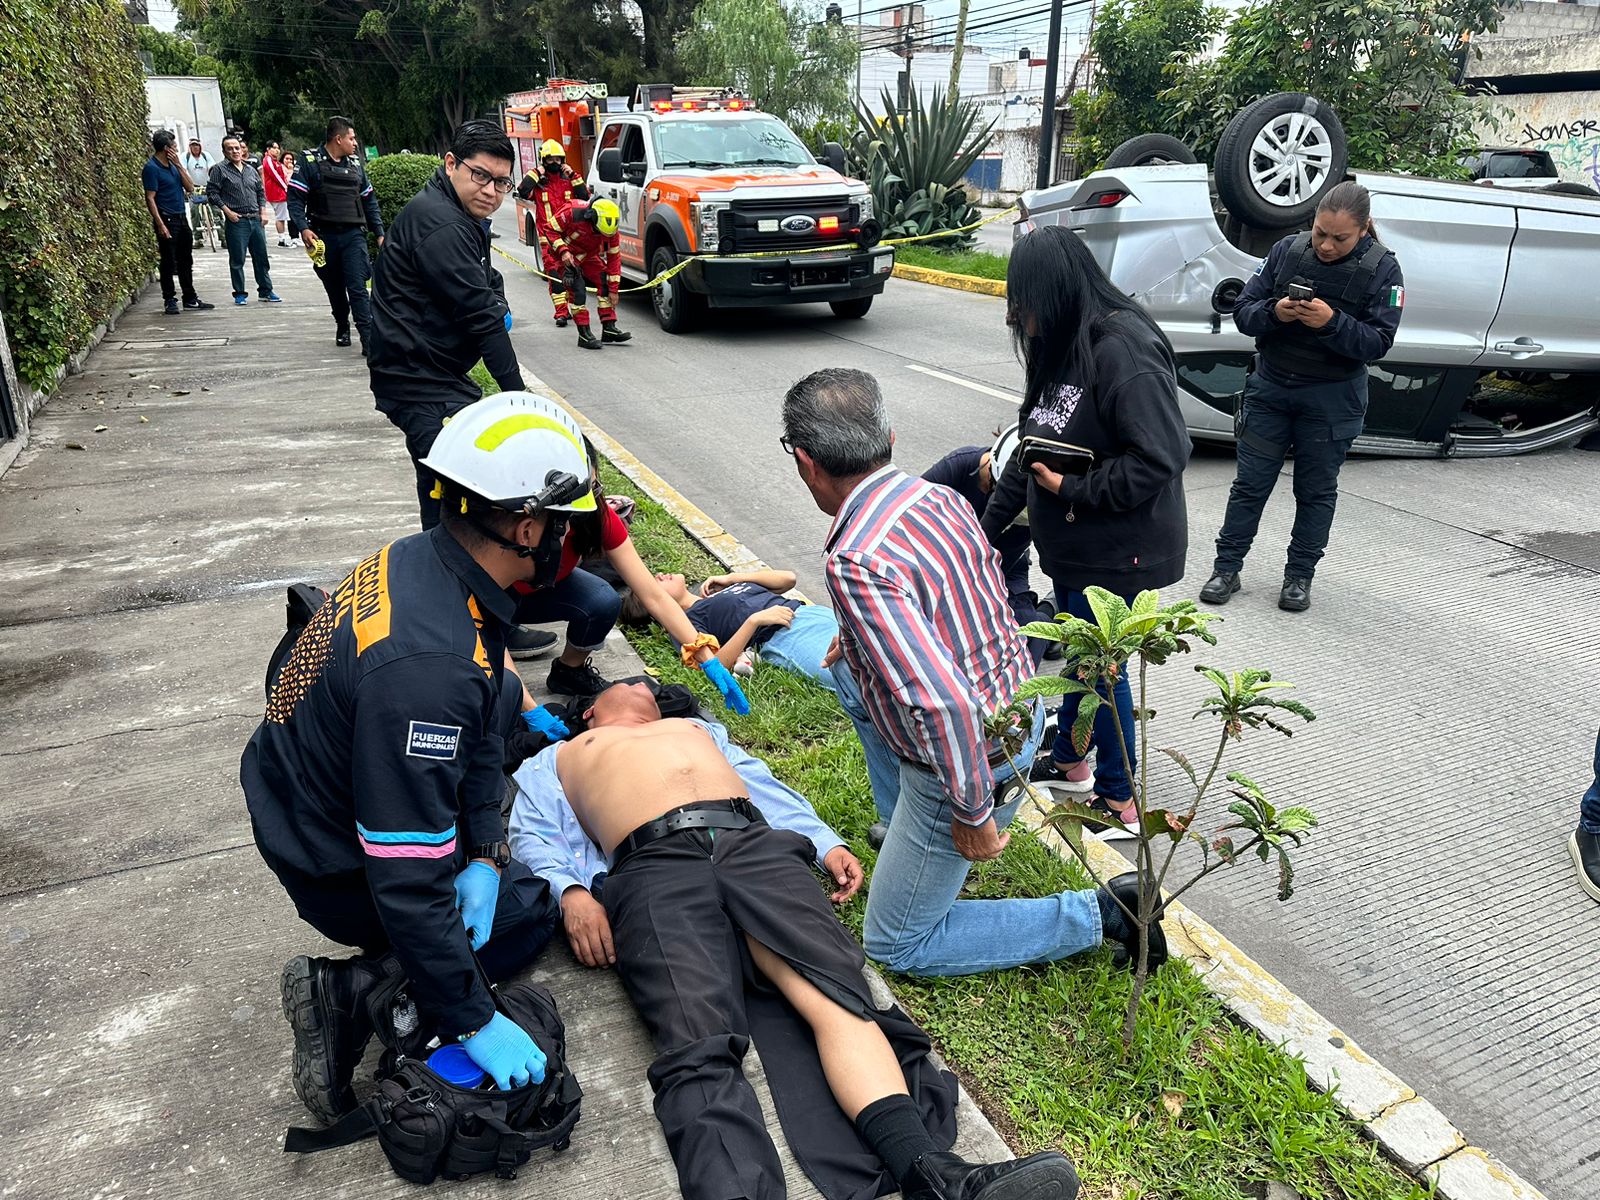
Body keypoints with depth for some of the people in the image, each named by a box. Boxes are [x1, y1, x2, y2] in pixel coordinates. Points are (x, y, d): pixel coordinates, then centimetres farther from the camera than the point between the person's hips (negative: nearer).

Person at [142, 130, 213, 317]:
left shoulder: (173, 164, 12)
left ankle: (190, 299, 21)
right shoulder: (152, 167, -12)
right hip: (167, 219, -8)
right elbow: (150, 198, -15)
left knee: (186, 261, 13)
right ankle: (169, 301, 5)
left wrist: (178, 164, -2)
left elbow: (190, 187, 7)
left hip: (181, 218, 8)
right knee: (168, 263, -2)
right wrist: (160, 225, -22)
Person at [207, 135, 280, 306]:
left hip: (256, 220, 5)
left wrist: (263, 212, 9)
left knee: (261, 257, 8)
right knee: (237, 260, 0)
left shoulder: (251, 170, 15)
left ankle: (266, 291, 16)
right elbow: (212, 193, -4)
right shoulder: (220, 170, -1)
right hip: (236, 221, -4)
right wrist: (227, 211, -10)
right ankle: (240, 294, 7)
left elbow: (261, 192, 21)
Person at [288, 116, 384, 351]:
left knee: (357, 287, -10)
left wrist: (379, 233, 13)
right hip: (324, 235, -1)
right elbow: (295, 198, -3)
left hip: (353, 235, 1)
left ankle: (369, 338, -16)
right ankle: (342, 327, 30)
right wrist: (303, 228, -17)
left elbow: (369, 201, 19)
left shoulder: (356, 166, 14)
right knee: (334, 287, 10)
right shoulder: (310, 163, 0)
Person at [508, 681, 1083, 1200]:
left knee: (835, 991, -27)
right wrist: (571, 892, -7)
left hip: (755, 842, 3)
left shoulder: (697, 726, 43)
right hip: (655, 865, -2)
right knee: (700, 1047, -31)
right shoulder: (556, 760, 35)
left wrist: (826, 843, 12)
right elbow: (533, 834, 17)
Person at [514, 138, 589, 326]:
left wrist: (572, 175, -4)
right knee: (555, 275, -9)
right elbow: (523, 191, -14)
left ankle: (574, 308, 23)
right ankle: (561, 313, -11)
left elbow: (585, 196, 0)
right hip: (549, 236, -3)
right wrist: (536, 174, -10)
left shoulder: (568, 178, 12)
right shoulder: (538, 182, 4)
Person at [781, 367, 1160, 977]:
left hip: (972, 758, -8)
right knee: (849, 668, 25)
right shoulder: (939, 496, -3)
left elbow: (942, 704, -37)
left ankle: (1101, 915, 6)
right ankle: (906, 828, 31)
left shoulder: (855, 563, -31)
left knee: (896, 947, 12)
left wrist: (972, 810, -21)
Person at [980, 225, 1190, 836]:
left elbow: (1160, 459, -28)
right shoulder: (1063, 349, 8)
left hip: (1118, 551, -9)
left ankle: (1120, 803, 21)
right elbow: (1032, 449, 16)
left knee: (1102, 670, 4)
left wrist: (1071, 488, -20)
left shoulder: (1123, 350, -24)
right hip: (1074, 547, 9)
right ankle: (1069, 761, 42)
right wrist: (988, 527, 19)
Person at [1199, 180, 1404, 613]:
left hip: (1332, 398, -1)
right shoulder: (1286, 250, -2)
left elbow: (1377, 342, -13)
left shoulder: (1382, 268, -7)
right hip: (1270, 386, 1)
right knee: (1250, 483, 5)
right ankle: (1227, 567, 14)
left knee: (1316, 490, 9)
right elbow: (1243, 311, -2)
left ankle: (1299, 576, 20)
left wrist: (1332, 322, -28)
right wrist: (1274, 313, -23)